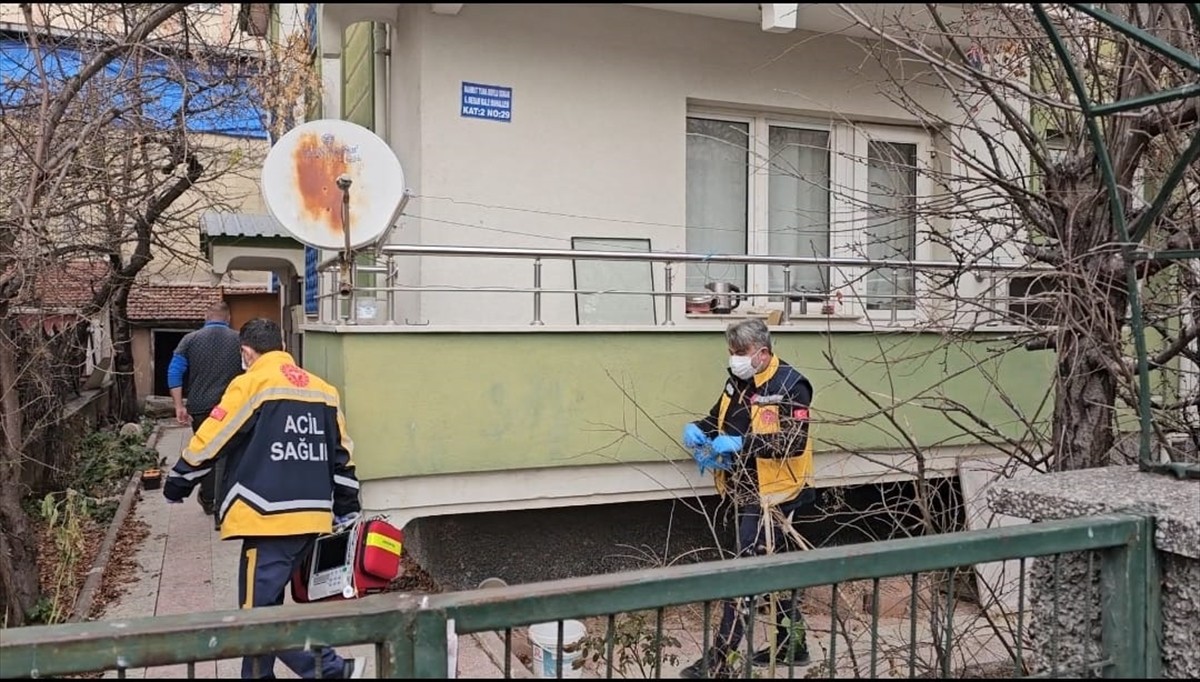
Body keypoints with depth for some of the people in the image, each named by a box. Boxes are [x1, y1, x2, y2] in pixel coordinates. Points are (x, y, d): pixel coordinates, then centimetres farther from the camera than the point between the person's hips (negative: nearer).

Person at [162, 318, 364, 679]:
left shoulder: (251, 384, -5)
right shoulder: (322, 389, 13)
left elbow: (209, 443, -2)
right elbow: (342, 456, 16)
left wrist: (177, 485, 14)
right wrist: (347, 513, 22)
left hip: (271, 518, -7)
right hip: (313, 517, 7)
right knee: (263, 604, 18)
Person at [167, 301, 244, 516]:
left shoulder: (191, 339, 3)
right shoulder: (240, 340, 2)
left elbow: (174, 373, -4)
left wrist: (179, 407, -2)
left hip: (199, 408, 2)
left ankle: (208, 500, 31)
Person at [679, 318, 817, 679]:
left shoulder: (789, 385, -18)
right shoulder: (739, 382, 7)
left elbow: (795, 443, -25)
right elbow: (719, 419, 17)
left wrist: (740, 444, -30)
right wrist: (697, 429, -5)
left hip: (773, 495, -9)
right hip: (747, 493, 9)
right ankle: (792, 644, 34)